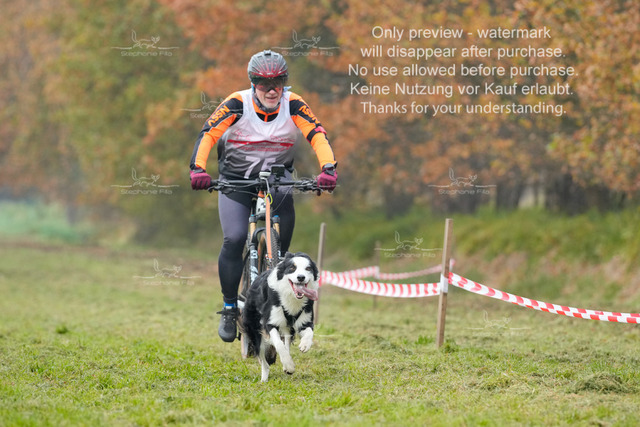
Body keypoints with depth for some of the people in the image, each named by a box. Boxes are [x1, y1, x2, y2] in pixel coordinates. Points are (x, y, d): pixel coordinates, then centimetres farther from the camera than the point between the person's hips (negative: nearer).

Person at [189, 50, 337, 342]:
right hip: (235, 178, -2)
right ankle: (229, 309, 0)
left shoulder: (292, 105, -14)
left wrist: (328, 168, -39)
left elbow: (317, 135, -22)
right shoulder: (238, 104, -18)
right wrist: (198, 169, -39)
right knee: (234, 240, -16)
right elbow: (208, 134, -23)